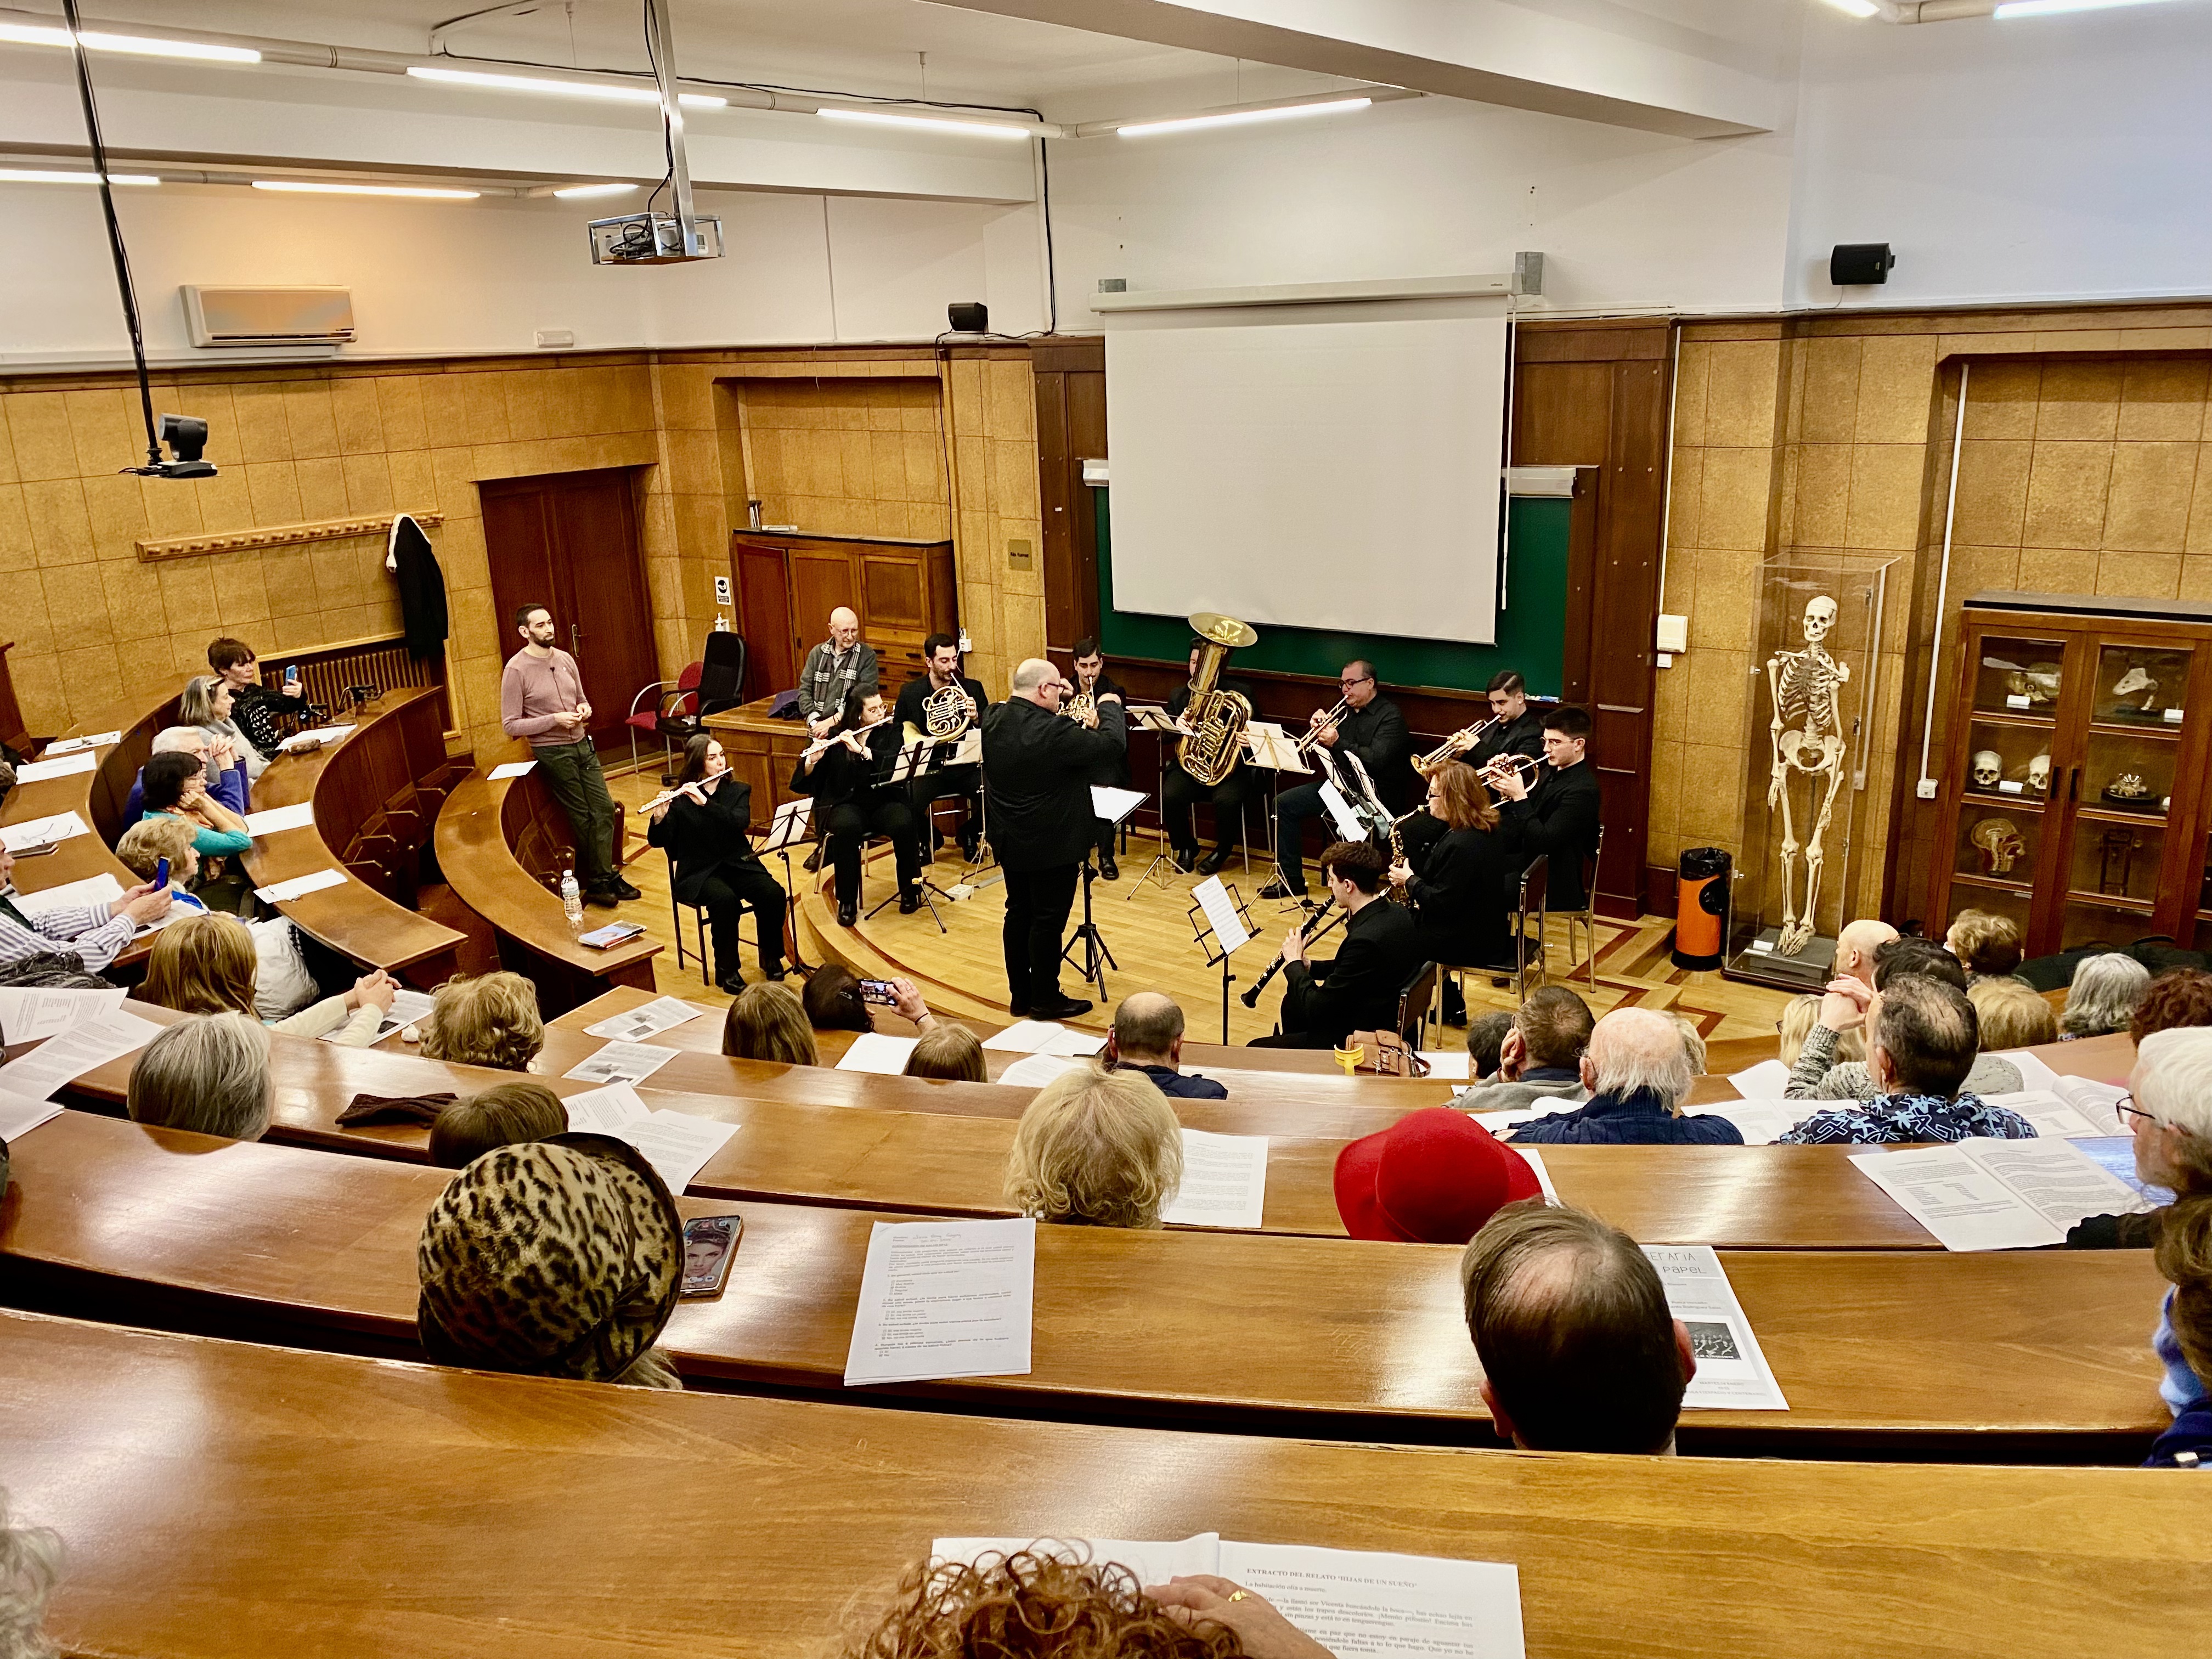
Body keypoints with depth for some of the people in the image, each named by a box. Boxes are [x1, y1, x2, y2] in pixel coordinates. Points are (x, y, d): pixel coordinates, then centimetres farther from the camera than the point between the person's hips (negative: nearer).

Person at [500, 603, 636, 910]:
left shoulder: (566, 660, 6)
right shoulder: (516, 670, -12)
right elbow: (510, 726, -12)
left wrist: (584, 709, -4)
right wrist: (554, 720, -20)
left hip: (583, 745, 6)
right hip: (552, 753, -6)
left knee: (605, 809, 2)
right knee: (583, 818, 2)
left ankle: (605, 878, 11)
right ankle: (600, 881, 16)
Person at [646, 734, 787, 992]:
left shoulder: (739, 791, 5)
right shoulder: (679, 799, -1)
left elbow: (740, 823, -15)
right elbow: (657, 841, -8)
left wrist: (705, 802, -26)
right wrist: (659, 816, -29)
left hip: (739, 864, 3)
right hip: (699, 872, -3)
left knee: (774, 895, -25)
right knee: (725, 900, -34)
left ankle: (771, 958, -2)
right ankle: (727, 969, -16)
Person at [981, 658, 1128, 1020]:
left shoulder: (992, 718, -4)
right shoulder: (1053, 732, -27)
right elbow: (1113, 742, -20)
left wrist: (1058, 703, 9)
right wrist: (1110, 706, -3)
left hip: (1009, 841, 8)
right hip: (1052, 844, -8)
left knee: (1019, 913, 17)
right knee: (1049, 920, 5)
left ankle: (1020, 995, 27)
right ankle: (1046, 1000, 17)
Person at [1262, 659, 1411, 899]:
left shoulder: (1390, 716, -8)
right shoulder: (1345, 710, 14)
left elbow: (1376, 759, -23)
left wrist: (1337, 743, -27)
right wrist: (1319, 727, -4)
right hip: (1340, 784, 8)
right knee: (1284, 803, -1)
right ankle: (1290, 879, 2)